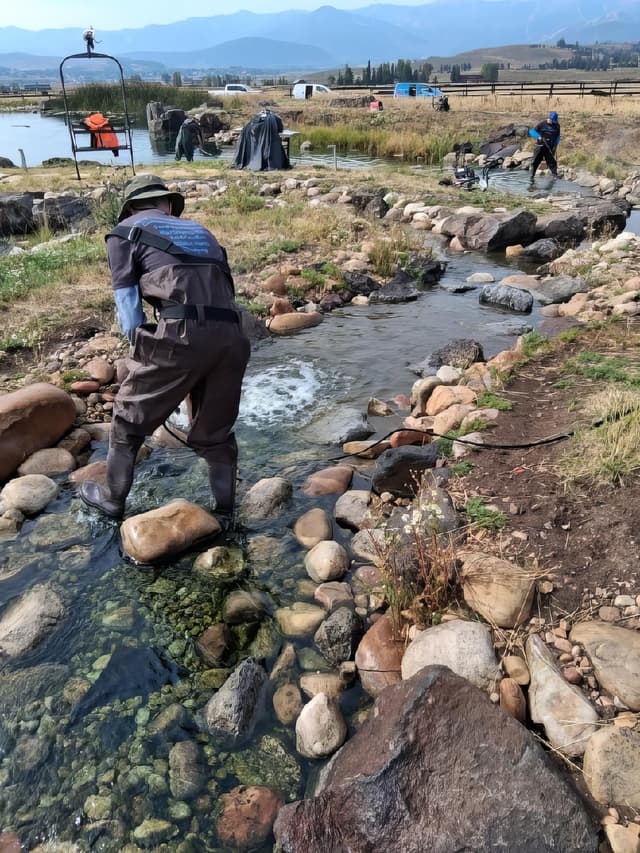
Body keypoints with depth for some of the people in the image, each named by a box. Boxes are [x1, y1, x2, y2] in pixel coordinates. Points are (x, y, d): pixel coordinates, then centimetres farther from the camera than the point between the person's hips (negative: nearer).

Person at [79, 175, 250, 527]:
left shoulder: (125, 232, 17)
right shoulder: (200, 231, 31)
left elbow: (127, 306, 9)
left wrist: (144, 354, 19)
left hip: (180, 335, -4)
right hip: (231, 337, 5)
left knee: (129, 417, 18)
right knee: (216, 431, 21)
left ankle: (112, 498, 34)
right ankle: (224, 512, 29)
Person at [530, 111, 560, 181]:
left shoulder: (557, 126, 4)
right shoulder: (542, 124, -5)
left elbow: (558, 136, 13)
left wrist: (555, 145, -1)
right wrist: (539, 136, -21)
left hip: (550, 147, 2)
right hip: (540, 145, -2)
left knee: (551, 161, 1)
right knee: (535, 161, -2)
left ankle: (555, 175, 8)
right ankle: (532, 176, 5)